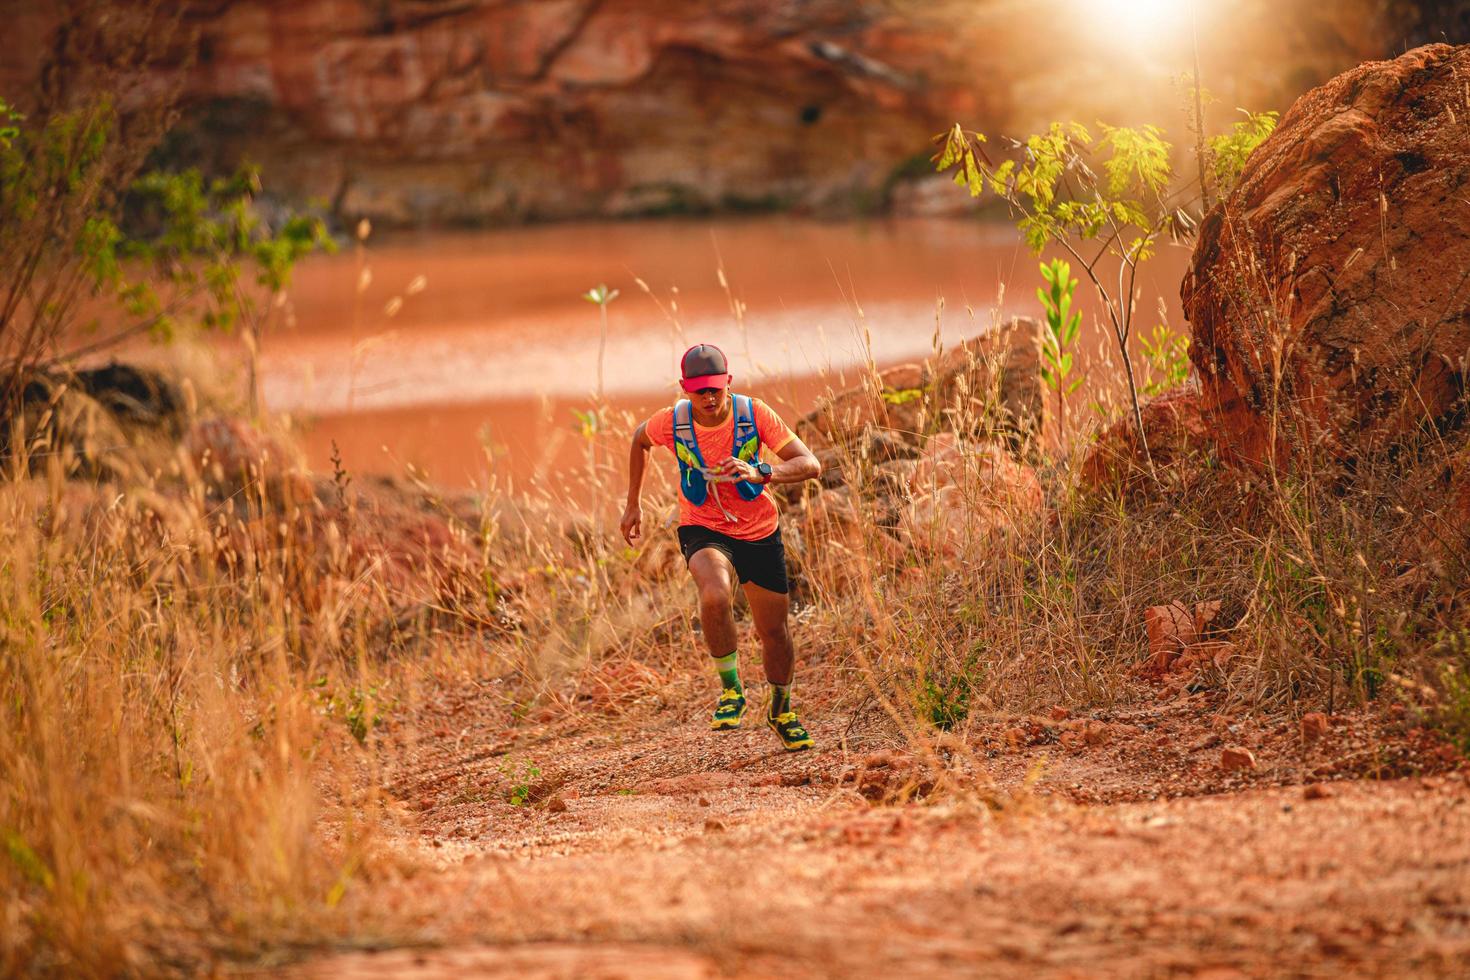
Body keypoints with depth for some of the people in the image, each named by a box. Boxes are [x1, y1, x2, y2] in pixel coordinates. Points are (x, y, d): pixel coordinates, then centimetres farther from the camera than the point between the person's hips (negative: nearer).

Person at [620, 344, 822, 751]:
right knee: (715, 596, -34)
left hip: (759, 533, 1)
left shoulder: (754, 414, -19)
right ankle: (731, 691, -12)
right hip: (703, 532, -1)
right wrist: (633, 504, 12)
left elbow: (811, 465, -23)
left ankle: (781, 709, 41)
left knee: (774, 631, 10)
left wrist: (759, 472, -41)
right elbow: (639, 439, 9)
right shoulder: (671, 422, -16)